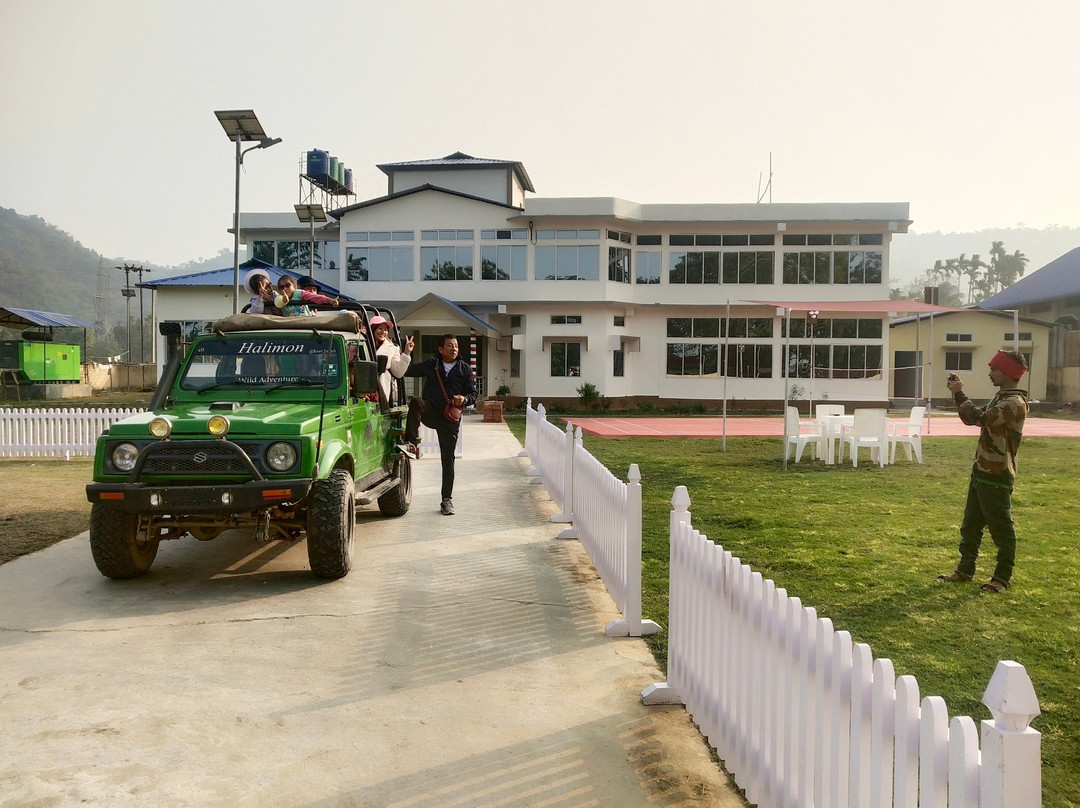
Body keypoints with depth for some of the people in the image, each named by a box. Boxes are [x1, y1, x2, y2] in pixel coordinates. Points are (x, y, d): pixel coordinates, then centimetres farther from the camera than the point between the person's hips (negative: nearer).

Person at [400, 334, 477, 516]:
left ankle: (447, 500, 13)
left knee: (448, 459, 3)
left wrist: (464, 398, -18)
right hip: (430, 413, 0)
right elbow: (408, 370, -3)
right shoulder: (431, 364, 4)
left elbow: (473, 395, 4)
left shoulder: (465, 369, 4)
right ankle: (412, 444, -32)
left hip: (451, 419, 0)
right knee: (416, 401, -33)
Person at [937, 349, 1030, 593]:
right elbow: (972, 418, 19)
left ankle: (1002, 578, 13)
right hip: (981, 471, 10)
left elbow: (979, 418, -29)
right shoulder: (1000, 397, 13)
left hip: (997, 477, -10)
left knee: (1001, 528, 2)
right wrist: (958, 393, 7)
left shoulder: (1015, 403, -19)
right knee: (971, 524, 15)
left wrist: (960, 394, -19)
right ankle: (965, 570, 25)